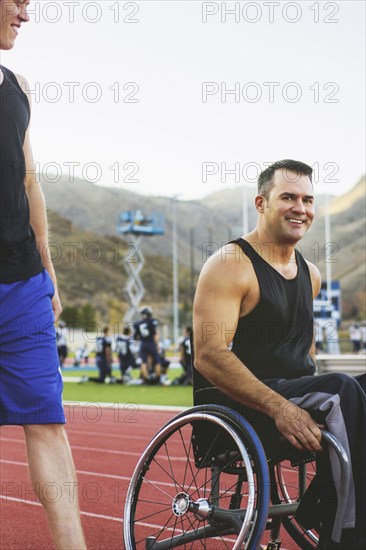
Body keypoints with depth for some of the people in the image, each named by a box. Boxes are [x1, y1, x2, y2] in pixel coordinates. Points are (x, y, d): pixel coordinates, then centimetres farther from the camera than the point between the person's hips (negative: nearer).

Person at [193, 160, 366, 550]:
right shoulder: (230, 265, -7)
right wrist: (277, 406, -29)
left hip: (297, 397, 8)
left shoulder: (310, 274, 17)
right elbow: (208, 356, -18)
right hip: (243, 408, -8)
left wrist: (315, 392, 10)